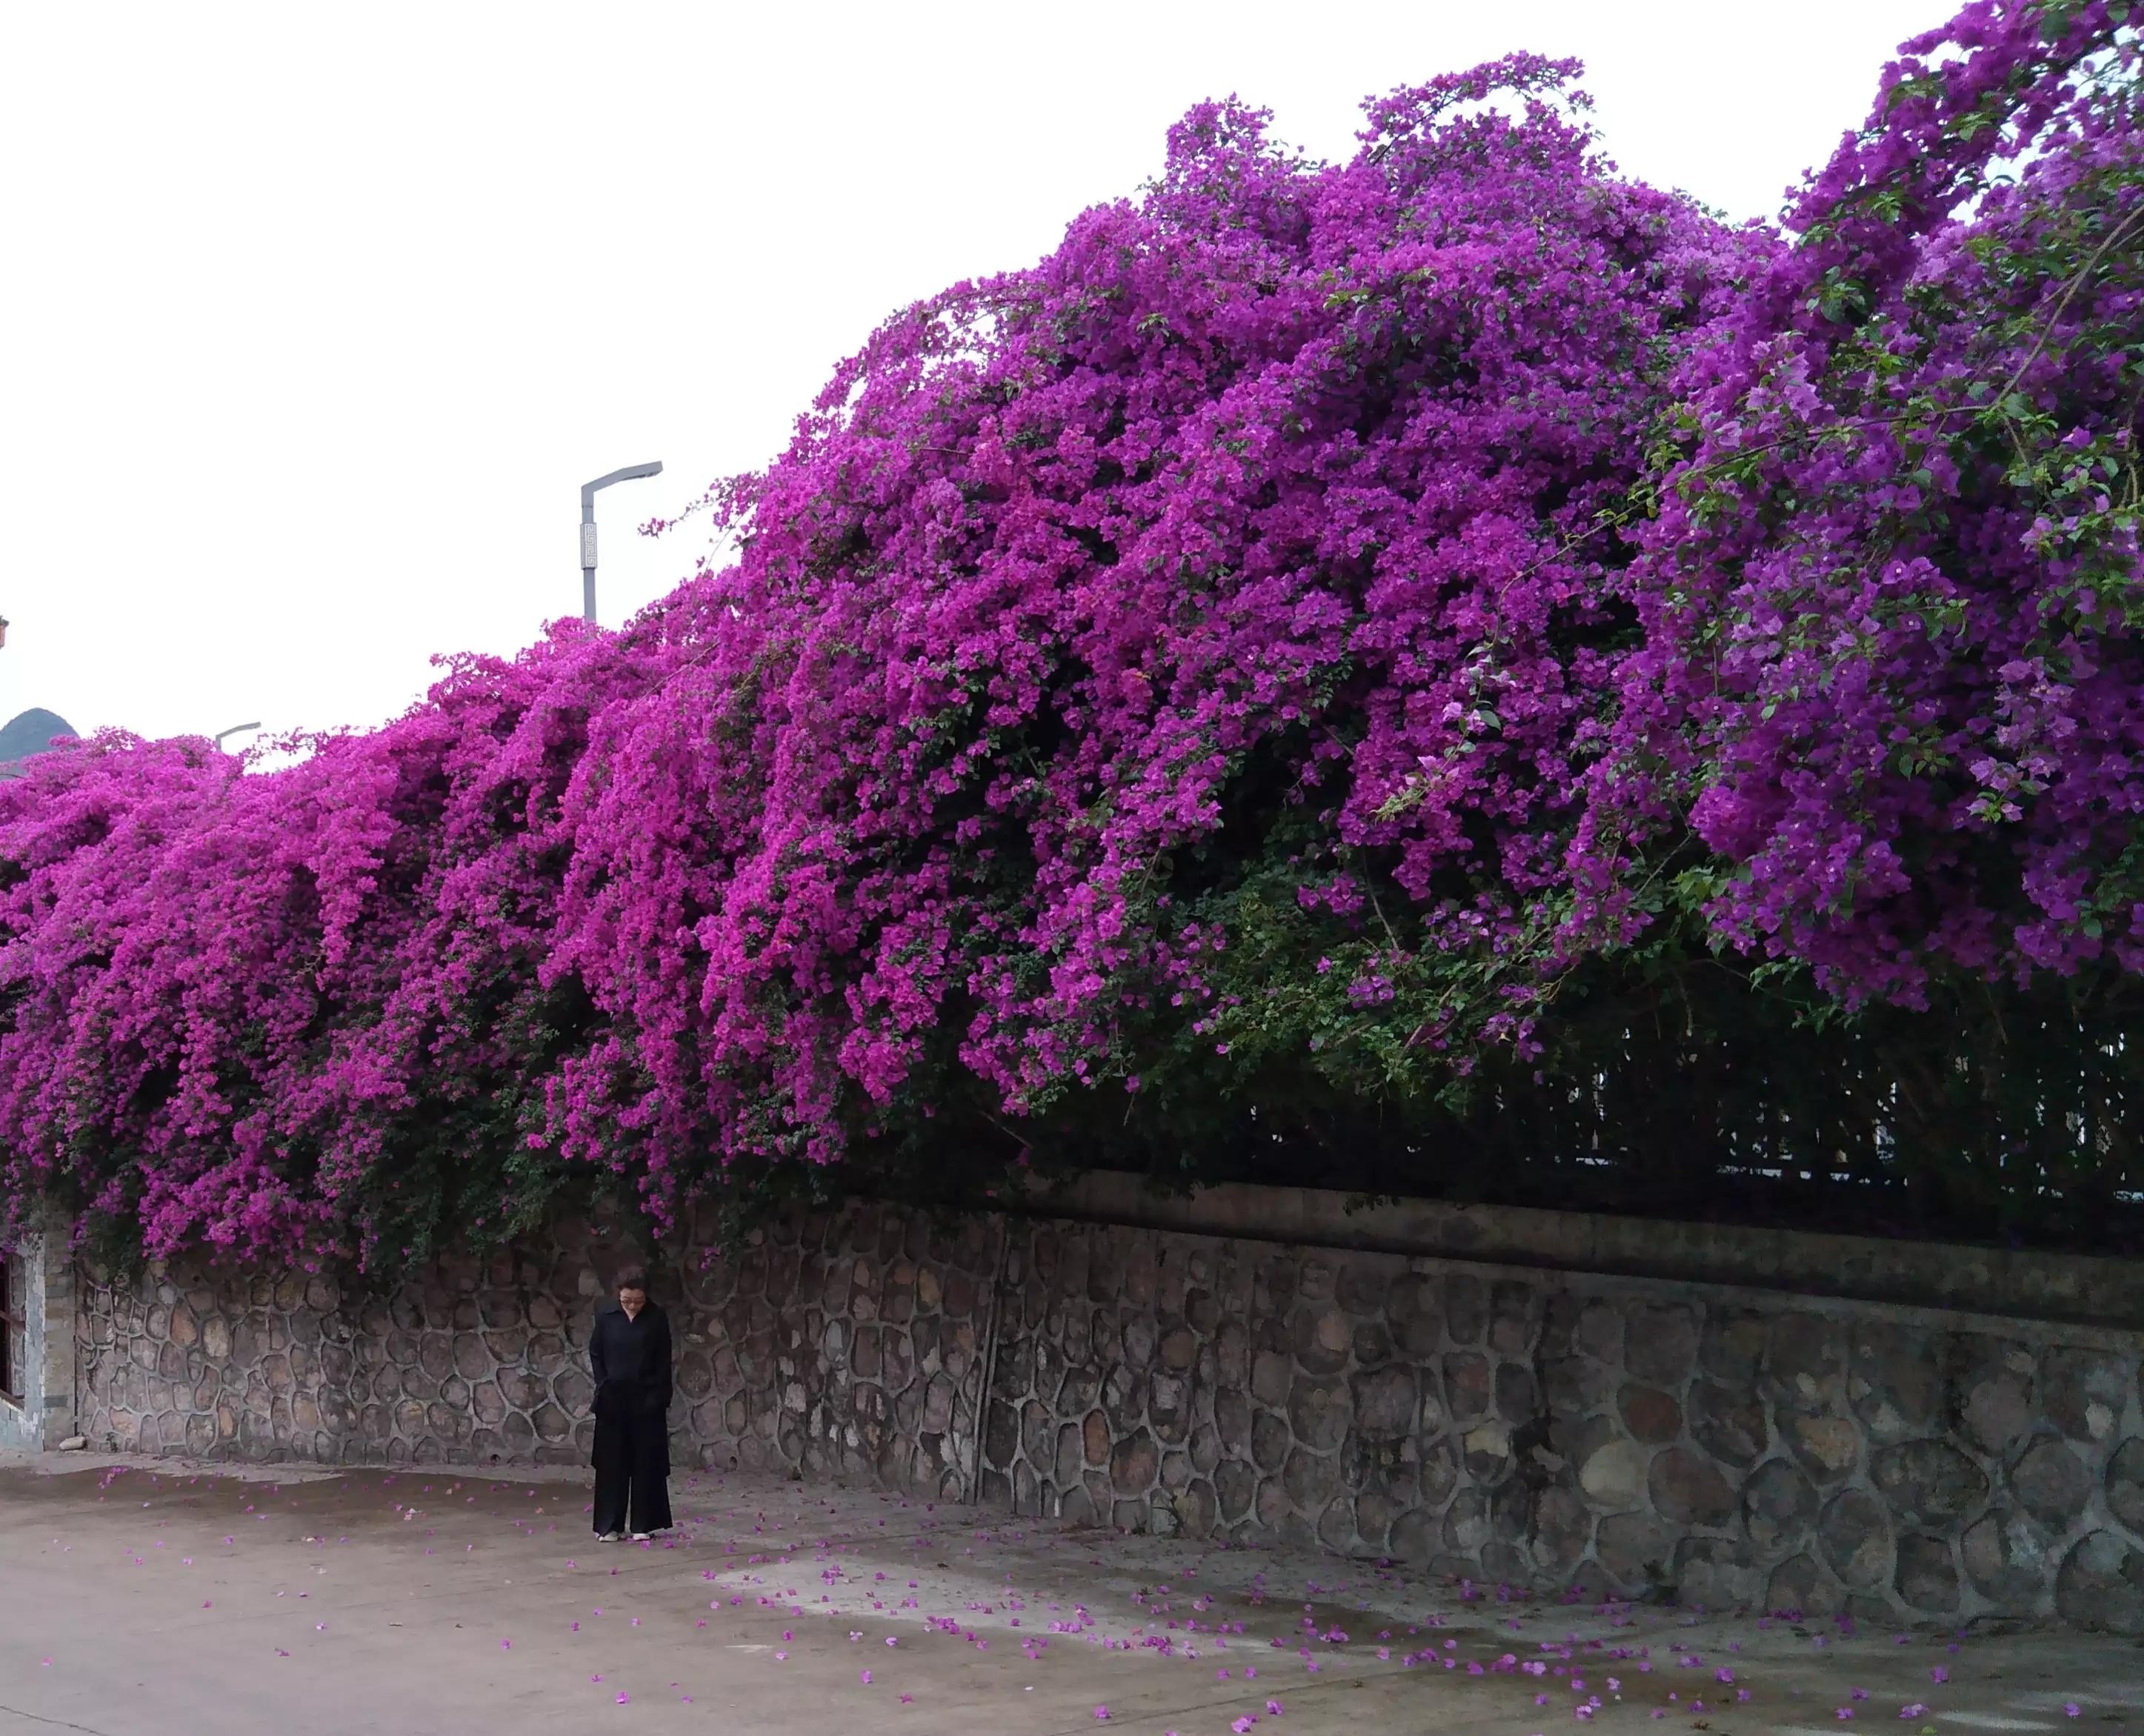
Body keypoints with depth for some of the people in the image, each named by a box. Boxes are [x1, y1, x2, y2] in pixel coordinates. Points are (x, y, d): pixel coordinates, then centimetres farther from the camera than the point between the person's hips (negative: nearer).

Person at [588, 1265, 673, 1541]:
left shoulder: (657, 1319, -3)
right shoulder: (606, 1316, 0)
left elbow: (664, 1362, -1)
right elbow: (595, 1353, 7)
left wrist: (660, 1398, -6)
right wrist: (604, 1385, -2)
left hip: (646, 1400, -1)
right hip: (613, 1400, 1)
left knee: (646, 1462, 2)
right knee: (612, 1463, 3)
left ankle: (643, 1525, 9)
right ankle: (609, 1525, 8)